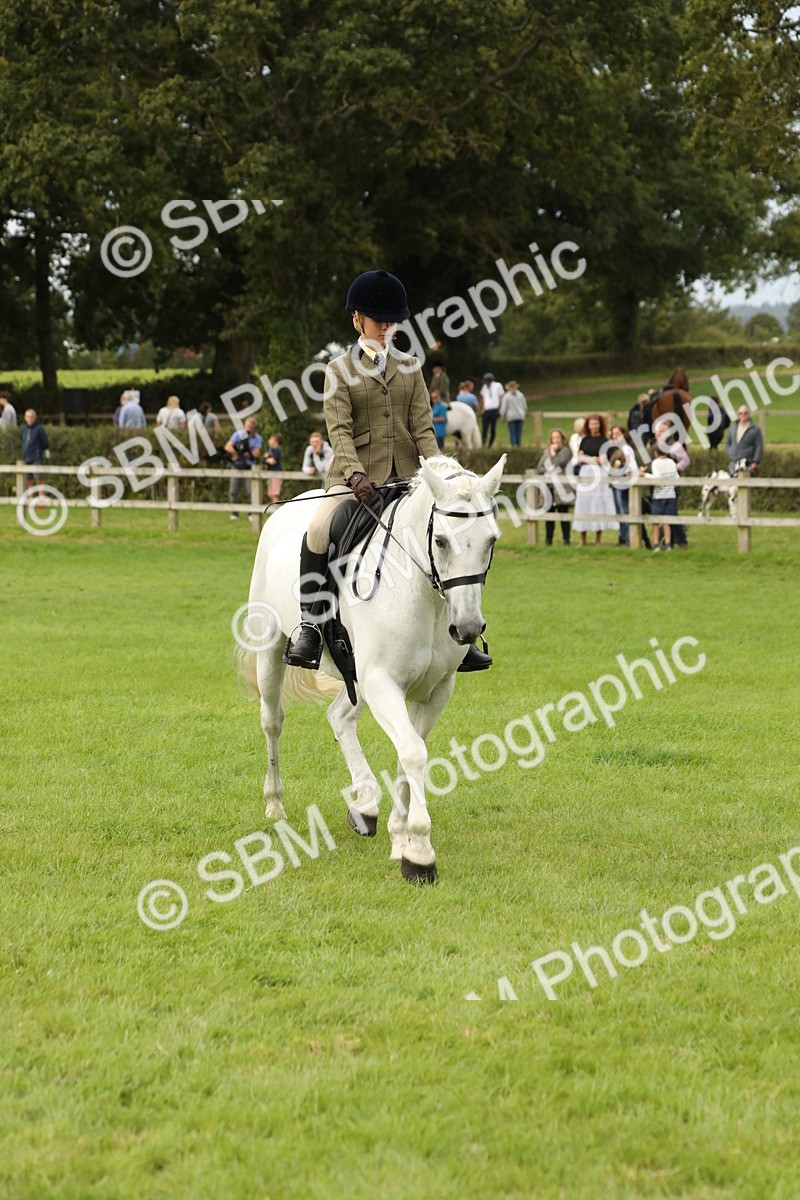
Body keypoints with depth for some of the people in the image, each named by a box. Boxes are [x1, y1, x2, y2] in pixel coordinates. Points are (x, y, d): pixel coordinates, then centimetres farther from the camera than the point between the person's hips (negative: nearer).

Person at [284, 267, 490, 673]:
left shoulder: (409, 367, 13)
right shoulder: (339, 370, 3)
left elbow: (423, 426, 7)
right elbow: (340, 430, -8)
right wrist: (356, 474, -25)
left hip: (405, 476, 4)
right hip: (356, 476, -3)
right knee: (317, 533, -29)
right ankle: (310, 629, -21)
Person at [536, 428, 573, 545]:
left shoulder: (566, 451, 3)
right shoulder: (547, 452, 19)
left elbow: (561, 462, -13)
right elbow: (539, 468, 12)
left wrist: (553, 453, 1)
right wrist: (548, 470, -6)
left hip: (561, 488, -4)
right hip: (549, 487, 4)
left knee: (563, 513, -4)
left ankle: (566, 539, 0)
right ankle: (548, 539, 7)